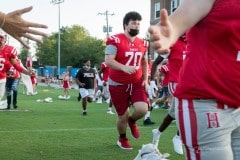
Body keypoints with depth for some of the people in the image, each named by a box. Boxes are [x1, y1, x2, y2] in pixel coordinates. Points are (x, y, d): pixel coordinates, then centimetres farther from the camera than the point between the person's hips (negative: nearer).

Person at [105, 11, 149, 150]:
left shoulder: (143, 43, 6)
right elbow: (108, 61, -22)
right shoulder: (115, 40, -15)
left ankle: (132, 121, 19)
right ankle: (122, 139, 35)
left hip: (137, 83, 4)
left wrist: (145, 79, 6)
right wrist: (124, 67, -37)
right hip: (118, 85, -4)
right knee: (123, 116, 4)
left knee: (142, 109, -18)